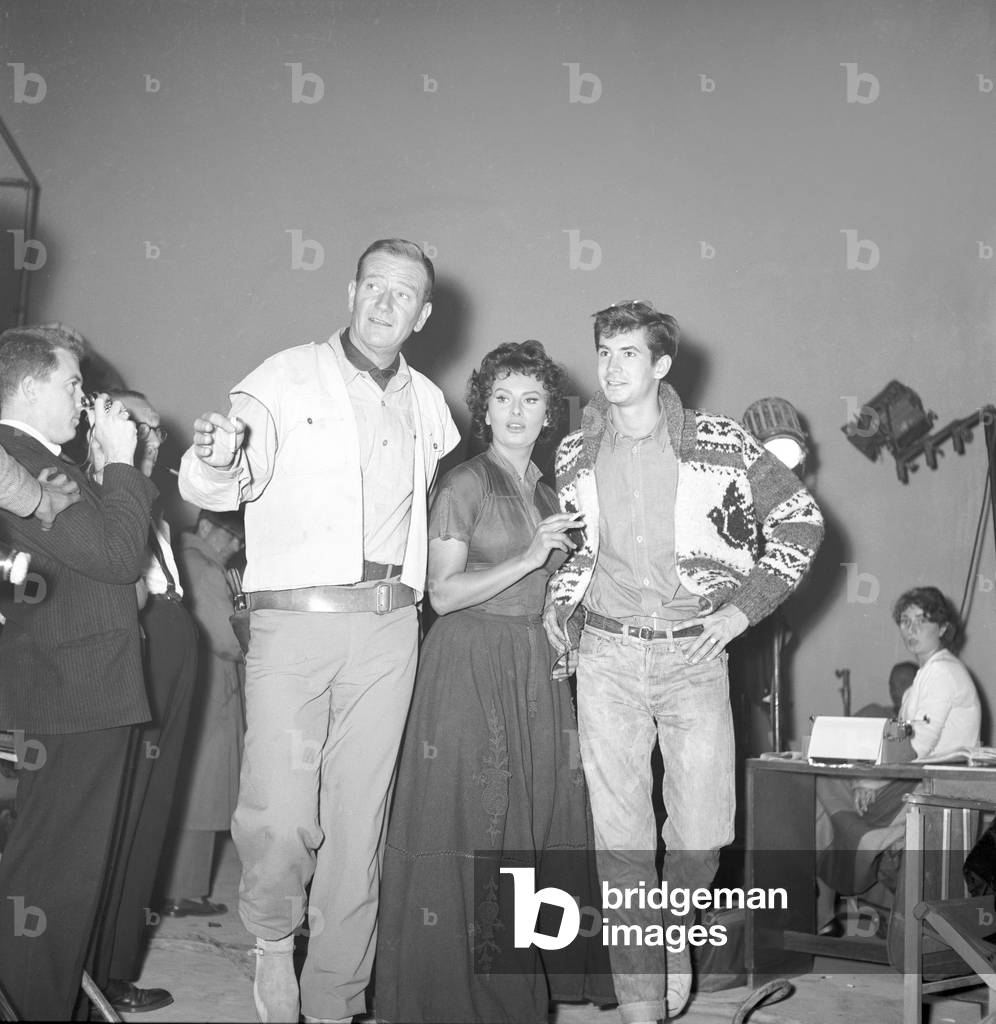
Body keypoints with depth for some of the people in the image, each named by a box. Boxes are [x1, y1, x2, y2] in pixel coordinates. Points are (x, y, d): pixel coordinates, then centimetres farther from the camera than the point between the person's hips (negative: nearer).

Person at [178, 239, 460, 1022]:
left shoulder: (428, 405, 15)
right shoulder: (288, 378, 1)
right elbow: (218, 488, -9)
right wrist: (217, 459, -31)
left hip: (388, 628, 4)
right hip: (293, 620, -4)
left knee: (359, 821, 7)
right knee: (278, 818, -13)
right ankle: (274, 937, 18)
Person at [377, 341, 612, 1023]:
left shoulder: (548, 495, 15)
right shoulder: (466, 485, -5)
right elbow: (444, 593, -11)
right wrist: (529, 557, -14)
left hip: (537, 671, 6)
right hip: (471, 666, -6)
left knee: (536, 815, 6)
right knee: (470, 821, -5)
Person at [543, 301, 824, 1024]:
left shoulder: (721, 442, -3)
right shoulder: (576, 455, 5)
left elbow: (802, 521, 2)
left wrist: (742, 608, -4)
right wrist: (559, 603, 5)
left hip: (695, 652, -1)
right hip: (608, 653, 1)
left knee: (703, 829, -1)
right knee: (621, 829, -1)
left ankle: (673, 930, 31)